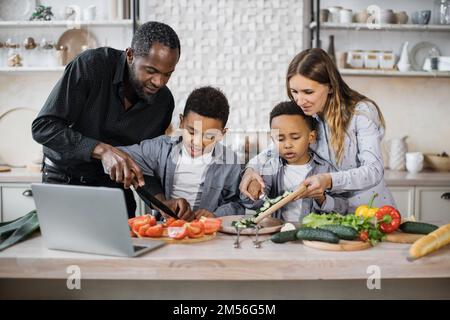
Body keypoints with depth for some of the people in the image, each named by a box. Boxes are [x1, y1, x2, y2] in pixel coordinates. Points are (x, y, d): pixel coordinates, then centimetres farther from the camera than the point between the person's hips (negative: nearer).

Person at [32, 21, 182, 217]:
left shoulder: (163, 100, -7)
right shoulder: (91, 65, -21)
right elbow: (42, 127, -24)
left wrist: (164, 202, -20)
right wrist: (102, 150, -36)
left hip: (114, 185, 3)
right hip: (64, 180, -3)